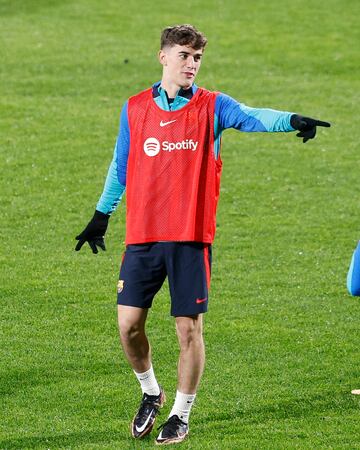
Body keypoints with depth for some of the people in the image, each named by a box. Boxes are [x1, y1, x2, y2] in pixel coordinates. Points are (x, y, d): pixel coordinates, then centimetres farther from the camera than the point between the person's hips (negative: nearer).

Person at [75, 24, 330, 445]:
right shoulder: (135, 108, 8)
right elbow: (121, 166, 20)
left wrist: (292, 120, -37)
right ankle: (150, 392, 24)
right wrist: (102, 214, 23)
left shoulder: (211, 106, 1)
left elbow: (251, 117, -18)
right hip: (142, 236, 2)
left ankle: (181, 414, 14)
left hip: (191, 236, -2)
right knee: (129, 322, -3)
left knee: (189, 327, -1)